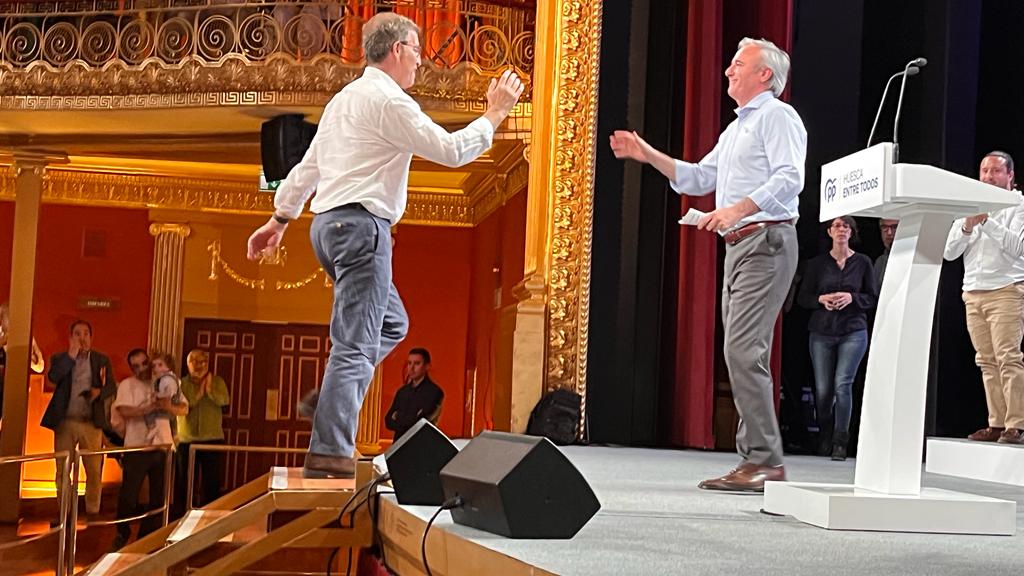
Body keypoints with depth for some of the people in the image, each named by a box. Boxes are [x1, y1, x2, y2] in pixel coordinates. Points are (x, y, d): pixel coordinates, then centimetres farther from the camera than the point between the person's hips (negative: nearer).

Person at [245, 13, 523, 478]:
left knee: (392, 324, 19)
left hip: (329, 224, 10)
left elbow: (308, 166, 23)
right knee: (356, 343, -11)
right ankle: (329, 453, -15)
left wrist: (279, 219, 28)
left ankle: (329, 402, 9)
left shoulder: (344, 99, 20)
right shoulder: (388, 100, -9)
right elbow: (451, 150, -12)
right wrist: (495, 114, 0)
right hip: (361, 224, -10)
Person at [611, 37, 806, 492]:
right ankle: (754, 459, 9)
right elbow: (697, 179, 30)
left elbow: (789, 178, -17)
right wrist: (646, 154, 24)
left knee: (744, 350, -17)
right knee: (741, 353, 6)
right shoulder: (736, 129, 26)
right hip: (738, 247, 10)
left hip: (766, 241, -10)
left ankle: (765, 461, -16)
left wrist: (738, 209, -28)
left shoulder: (777, 116, -4)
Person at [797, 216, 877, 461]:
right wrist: (821, 299, -12)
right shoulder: (817, 263, 6)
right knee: (823, 390, 2)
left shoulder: (862, 262, 4)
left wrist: (852, 298, -12)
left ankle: (840, 441, -7)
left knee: (843, 384, -15)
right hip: (822, 332, 2)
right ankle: (824, 438, 22)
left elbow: (873, 298, 5)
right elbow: (803, 298, 7)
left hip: (853, 332, -1)